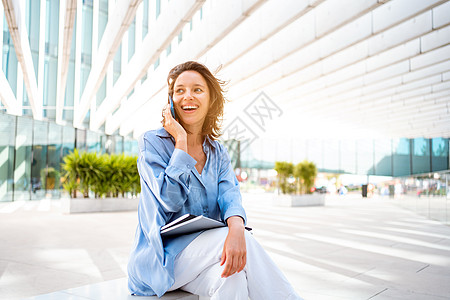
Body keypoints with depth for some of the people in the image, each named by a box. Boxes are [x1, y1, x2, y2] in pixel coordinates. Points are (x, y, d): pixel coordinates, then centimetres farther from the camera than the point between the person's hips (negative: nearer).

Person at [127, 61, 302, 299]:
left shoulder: (218, 152, 10)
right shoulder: (153, 142, -4)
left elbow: (229, 195, -9)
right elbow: (171, 199, -18)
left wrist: (236, 227, -32)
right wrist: (181, 142, -14)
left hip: (207, 248, 4)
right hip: (162, 258, -4)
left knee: (232, 279, -30)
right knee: (246, 244, -27)